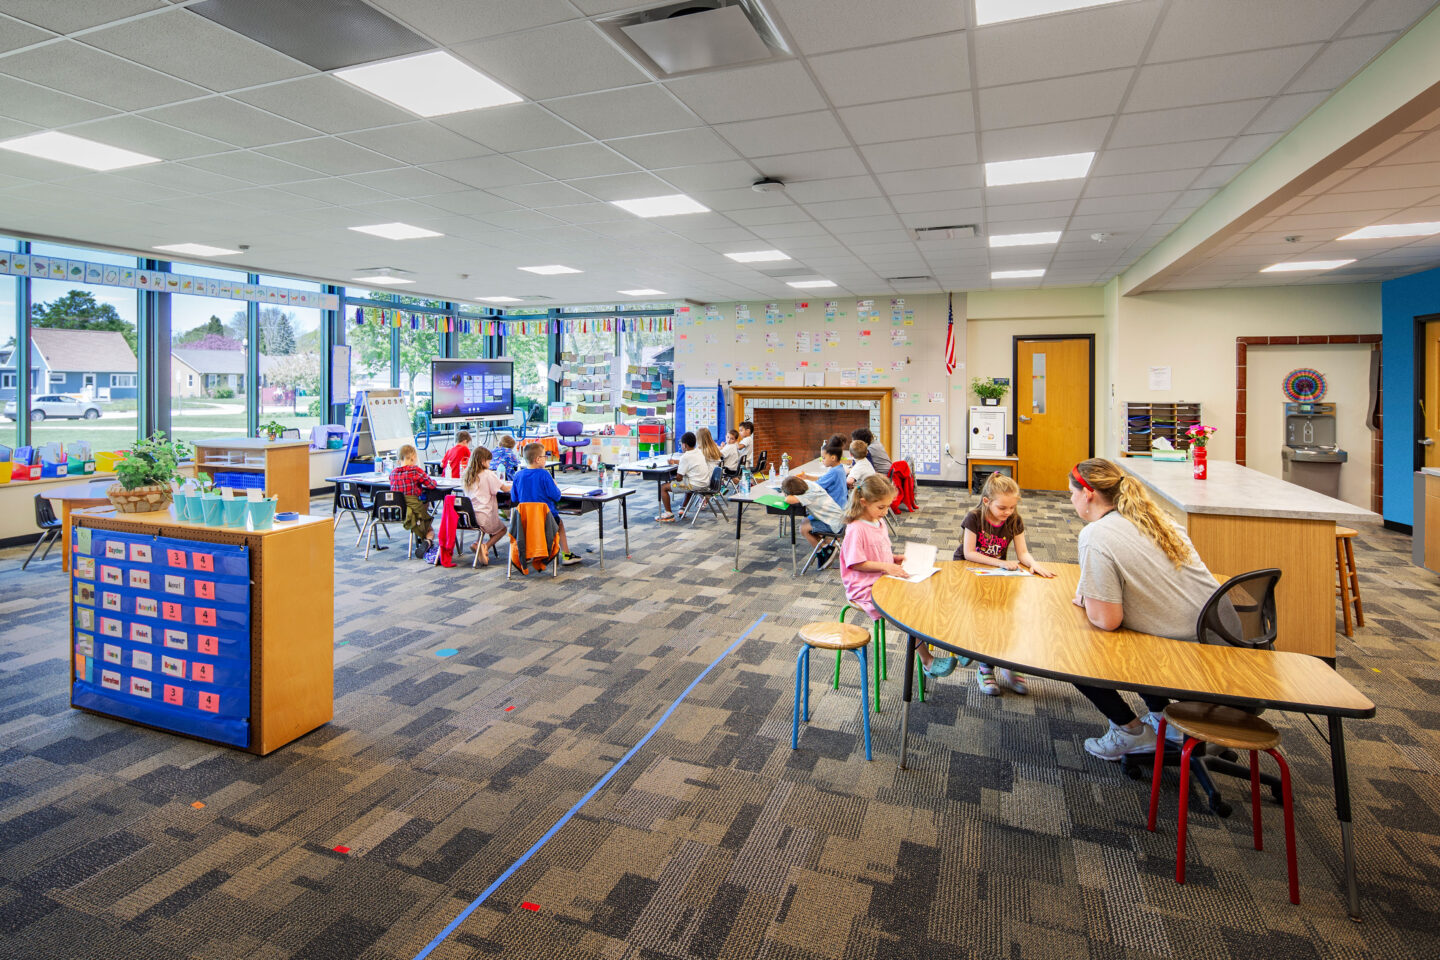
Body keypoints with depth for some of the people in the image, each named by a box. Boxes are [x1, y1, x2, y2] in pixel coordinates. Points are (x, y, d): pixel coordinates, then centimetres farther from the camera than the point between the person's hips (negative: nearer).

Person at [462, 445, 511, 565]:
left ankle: (477, 544, 8)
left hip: (468, 516, 6)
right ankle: (485, 547, -5)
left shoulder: (468, 474, 6)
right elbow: (505, 489, -10)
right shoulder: (488, 474, -13)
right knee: (502, 529, 19)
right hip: (483, 517, -6)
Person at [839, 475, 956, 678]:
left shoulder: (879, 522, 12)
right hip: (866, 588, -9)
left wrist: (897, 559, 5)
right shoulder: (856, 529, -17)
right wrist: (886, 566, -23)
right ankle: (927, 661, -13)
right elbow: (856, 563, -18)